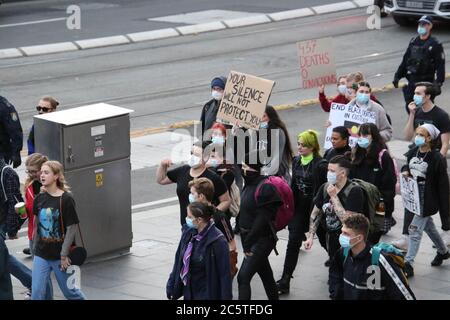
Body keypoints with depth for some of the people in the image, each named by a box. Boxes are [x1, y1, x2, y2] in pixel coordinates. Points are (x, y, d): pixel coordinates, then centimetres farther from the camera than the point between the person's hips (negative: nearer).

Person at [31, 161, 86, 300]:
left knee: (68, 290, 11)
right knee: (36, 292, -2)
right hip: (41, 255, 4)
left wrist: (64, 254, -13)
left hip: (60, 255, -4)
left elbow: (72, 228, -13)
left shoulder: (66, 199, -13)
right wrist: (35, 247, 12)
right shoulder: (39, 199, 2)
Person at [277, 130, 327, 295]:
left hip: (316, 207, -5)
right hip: (299, 207, 5)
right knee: (293, 243, -3)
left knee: (324, 239, 14)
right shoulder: (296, 161, 3)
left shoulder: (320, 165, -16)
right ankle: (284, 282, -3)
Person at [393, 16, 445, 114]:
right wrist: (397, 76, 13)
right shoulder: (413, 42, 11)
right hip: (412, 82, 6)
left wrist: (439, 82, -20)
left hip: (427, 82, -6)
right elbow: (405, 60, 16)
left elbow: (440, 65, -11)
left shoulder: (435, 44, -7)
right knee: (409, 106, 8)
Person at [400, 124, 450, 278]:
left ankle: (408, 264, -9)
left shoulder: (437, 158, -17)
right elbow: (408, 165, 22)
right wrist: (405, 171, -4)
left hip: (426, 199, -8)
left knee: (415, 230, -11)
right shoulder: (413, 152, 3)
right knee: (428, 226, 23)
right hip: (413, 196, 8)